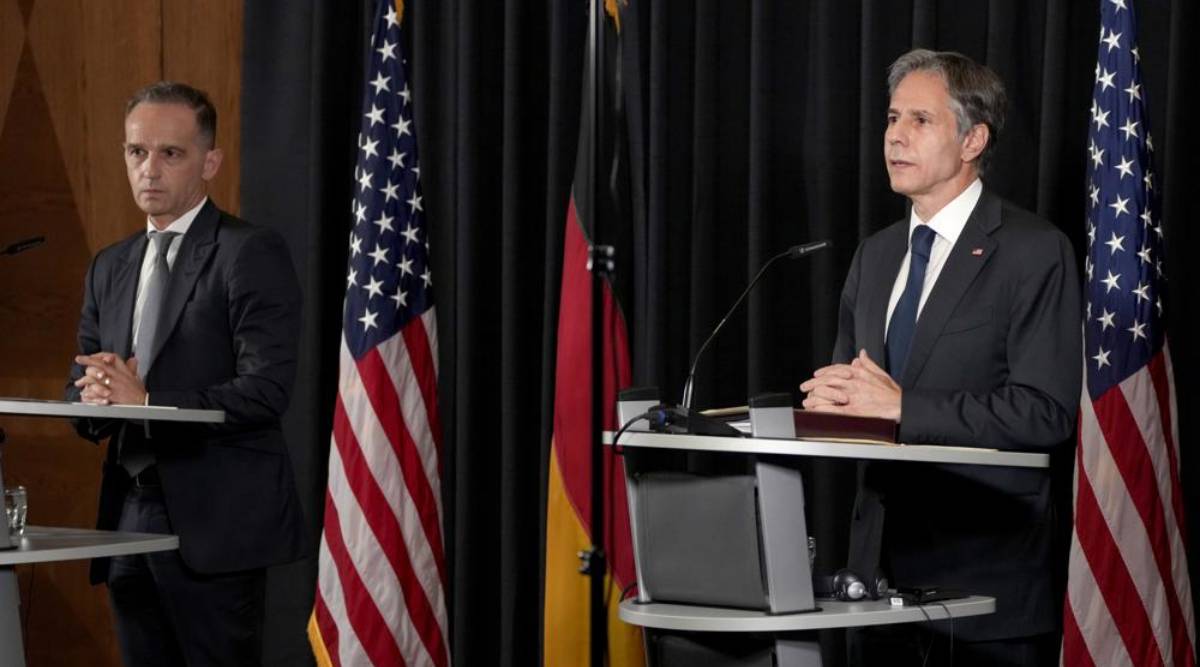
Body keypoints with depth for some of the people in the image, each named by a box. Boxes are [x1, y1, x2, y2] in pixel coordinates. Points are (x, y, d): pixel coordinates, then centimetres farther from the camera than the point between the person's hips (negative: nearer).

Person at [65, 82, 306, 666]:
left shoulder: (251, 253, -5)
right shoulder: (109, 268, 18)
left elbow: (267, 389, -15)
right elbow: (79, 387, 18)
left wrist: (148, 402, -18)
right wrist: (95, 397, -7)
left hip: (214, 524, -7)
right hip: (129, 519, 7)